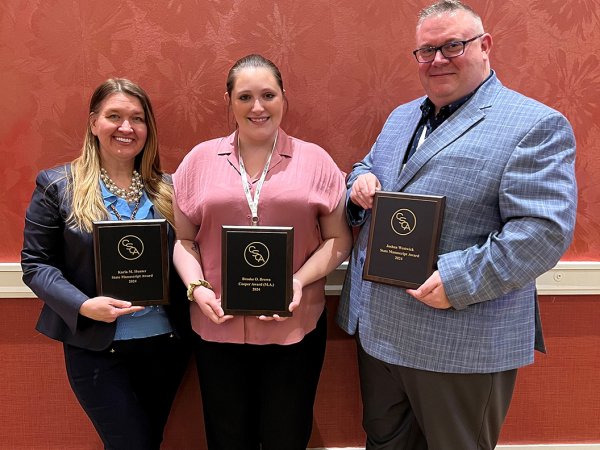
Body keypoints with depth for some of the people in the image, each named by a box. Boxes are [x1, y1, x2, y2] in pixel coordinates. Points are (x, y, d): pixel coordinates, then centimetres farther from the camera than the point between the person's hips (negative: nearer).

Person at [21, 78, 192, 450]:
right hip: (96, 347, -3)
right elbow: (36, 264, -4)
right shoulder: (57, 186, -3)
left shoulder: (166, 188, 5)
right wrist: (83, 306, -20)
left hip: (167, 340, 4)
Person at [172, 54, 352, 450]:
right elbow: (183, 240, 8)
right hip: (218, 327, 1)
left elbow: (339, 239, 2)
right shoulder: (200, 159, 4)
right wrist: (197, 287, -8)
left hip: (296, 328, 0)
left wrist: (300, 280, -13)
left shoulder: (315, 160, 1)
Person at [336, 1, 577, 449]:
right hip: (376, 327, 7)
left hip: (463, 343, -6)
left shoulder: (535, 126, -11)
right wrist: (361, 181, 0)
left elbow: (545, 229, -19)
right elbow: (366, 168, 24)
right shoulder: (401, 118, 13)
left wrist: (460, 281, -26)